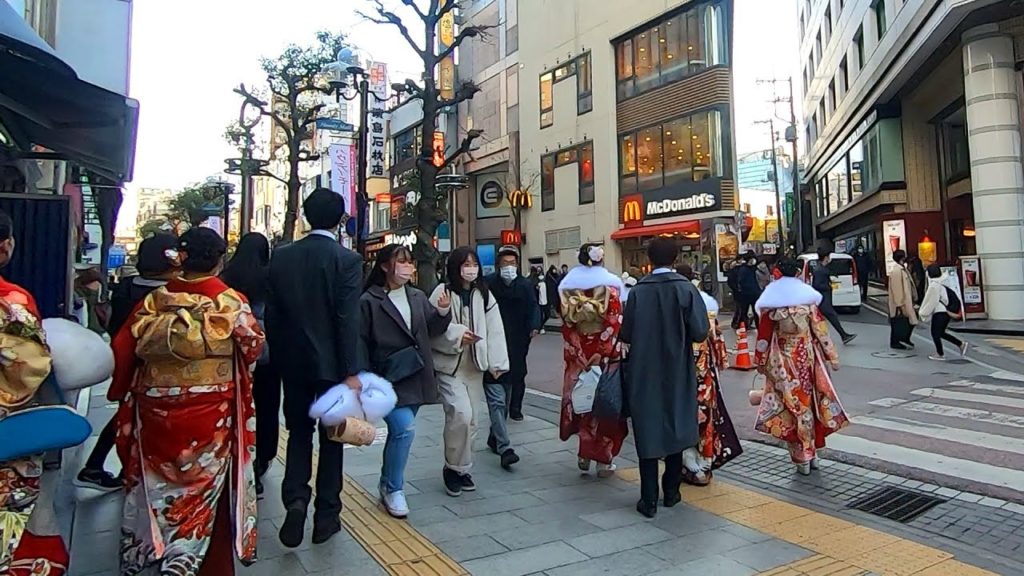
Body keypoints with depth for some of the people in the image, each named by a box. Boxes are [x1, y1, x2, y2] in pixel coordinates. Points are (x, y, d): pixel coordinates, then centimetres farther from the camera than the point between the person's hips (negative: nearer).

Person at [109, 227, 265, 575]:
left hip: (156, 410, 3)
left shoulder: (154, 301, -4)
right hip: (212, 414, -3)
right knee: (204, 487, 11)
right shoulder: (232, 303, -11)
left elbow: (122, 349, -1)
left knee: (159, 484, 21)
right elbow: (253, 348, -1)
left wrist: (121, 392, 16)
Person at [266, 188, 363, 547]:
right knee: (330, 437, 10)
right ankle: (326, 516, 19)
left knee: (299, 432, 17)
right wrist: (351, 372, -13)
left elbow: (272, 313, 4)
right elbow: (347, 319, -17)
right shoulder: (347, 260, -12)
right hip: (331, 363, -3)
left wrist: (278, 357, 14)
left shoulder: (282, 257, 0)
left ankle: (296, 499, -2)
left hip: (293, 361, 3)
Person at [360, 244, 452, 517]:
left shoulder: (418, 297, 8)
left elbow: (432, 330, 12)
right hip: (388, 379, -6)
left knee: (400, 432, 14)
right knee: (404, 428, -17)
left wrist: (443, 311, -8)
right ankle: (393, 489, 4)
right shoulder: (369, 301, -9)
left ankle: (388, 484, 33)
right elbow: (360, 343, -8)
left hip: (415, 378, 6)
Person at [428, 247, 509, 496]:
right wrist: (456, 335, -21)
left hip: (474, 366, 5)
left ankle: (463, 469, 28)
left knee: (470, 419, 11)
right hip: (449, 365, -5)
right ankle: (453, 468, 6)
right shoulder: (443, 292, -8)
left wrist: (498, 362, -5)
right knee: (460, 415, -16)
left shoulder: (484, 294, 4)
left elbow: (495, 330, 1)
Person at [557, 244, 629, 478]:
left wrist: (573, 351, 6)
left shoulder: (567, 284, 1)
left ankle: (585, 454, 18)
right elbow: (616, 322, -11)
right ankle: (603, 460, 13)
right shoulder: (611, 283, -6)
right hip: (606, 353, -2)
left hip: (578, 355, 2)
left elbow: (566, 322, 1)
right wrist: (609, 353, -4)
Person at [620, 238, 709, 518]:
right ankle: (671, 492, 27)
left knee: (647, 429, 6)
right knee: (675, 427, 17)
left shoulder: (638, 291, -9)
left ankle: (649, 500, 9)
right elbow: (700, 332, -13)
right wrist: (679, 334, 7)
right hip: (677, 373, 1)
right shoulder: (686, 288, -10)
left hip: (644, 374, -1)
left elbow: (626, 334, -7)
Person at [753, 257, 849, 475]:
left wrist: (761, 362, 4)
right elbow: (821, 330, -1)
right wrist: (832, 356, 6)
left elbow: (764, 335, -5)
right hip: (807, 356, 2)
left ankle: (802, 457, 9)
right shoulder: (808, 297, -3)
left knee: (793, 405, 4)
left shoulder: (771, 302, -7)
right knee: (809, 402, 15)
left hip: (783, 361, -2)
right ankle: (812, 453, 23)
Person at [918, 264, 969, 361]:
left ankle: (940, 354, 12)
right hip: (945, 311, 9)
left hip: (939, 313, -9)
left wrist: (922, 312, -4)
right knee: (941, 333, 19)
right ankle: (961, 344, 16)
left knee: (935, 333, 4)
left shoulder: (933, 285, -17)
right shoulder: (941, 283, 9)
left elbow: (930, 301, -15)